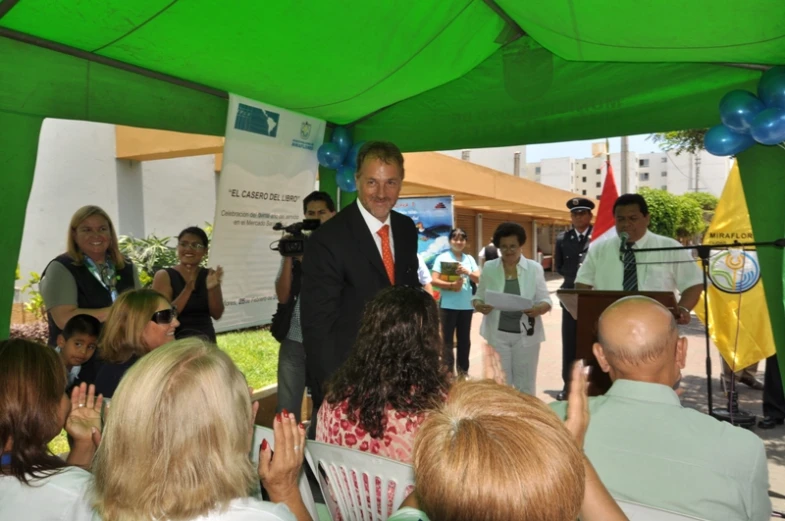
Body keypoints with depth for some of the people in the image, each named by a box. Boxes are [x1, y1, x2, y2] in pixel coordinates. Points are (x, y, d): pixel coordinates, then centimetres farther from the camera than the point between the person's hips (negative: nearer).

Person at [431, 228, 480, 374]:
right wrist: (451, 285, -23)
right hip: (448, 305, -4)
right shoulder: (442, 258, -2)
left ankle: (463, 371, 24)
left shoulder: (469, 259, 9)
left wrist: (468, 272, -16)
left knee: (464, 339, 12)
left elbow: (479, 279, 4)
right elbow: (434, 281, -9)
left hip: (466, 305, 4)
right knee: (447, 339, 1)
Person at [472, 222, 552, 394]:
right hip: (497, 334, 1)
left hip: (525, 334, 0)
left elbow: (545, 300, 1)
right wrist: (480, 306, -16)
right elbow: (478, 297, 7)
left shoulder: (534, 268, 0)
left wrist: (538, 309, -21)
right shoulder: (489, 267, 3)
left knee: (525, 384, 8)